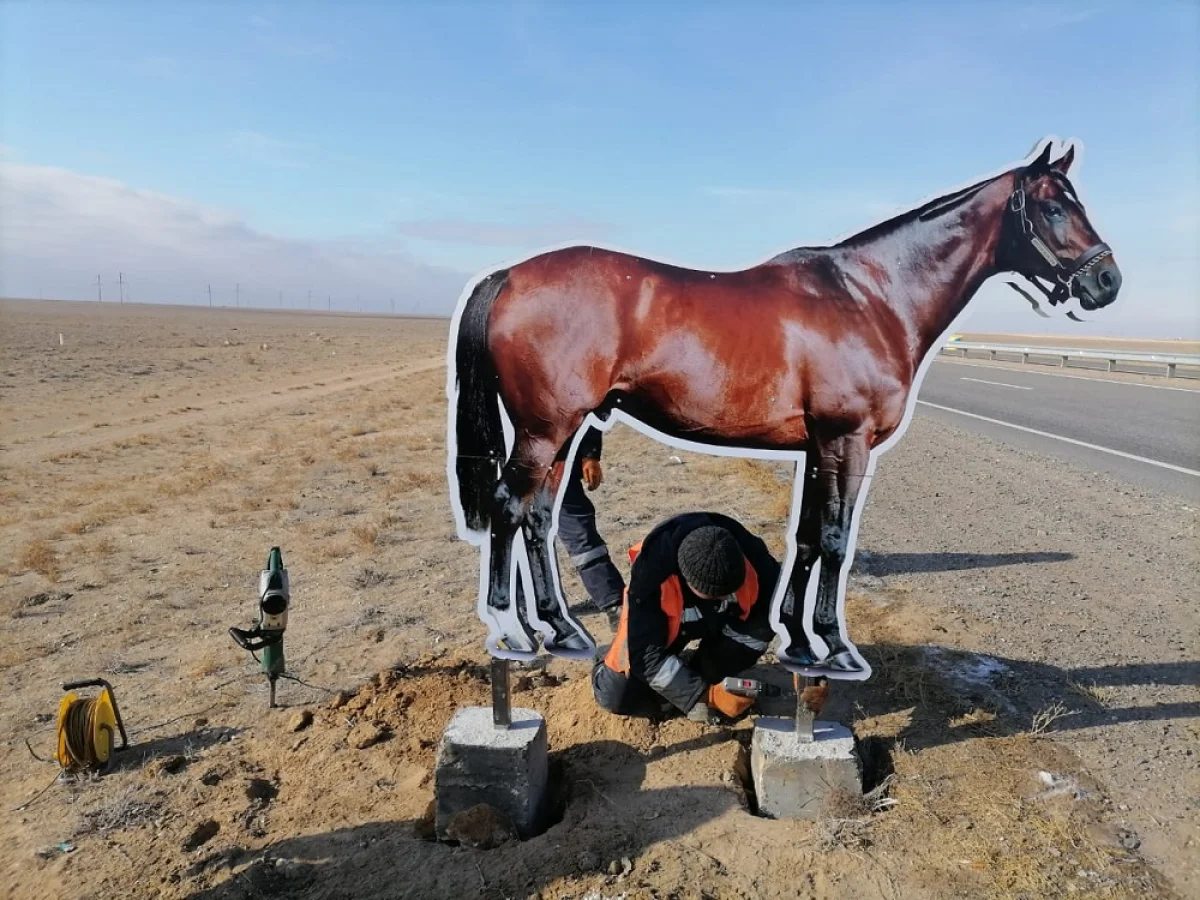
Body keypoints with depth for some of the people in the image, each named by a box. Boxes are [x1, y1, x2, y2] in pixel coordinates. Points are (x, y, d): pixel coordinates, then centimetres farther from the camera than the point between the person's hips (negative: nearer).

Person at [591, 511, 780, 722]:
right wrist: (705, 694, -40)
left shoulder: (752, 558, -34)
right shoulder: (652, 578, -41)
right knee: (617, 696, -19)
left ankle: (701, 675, -5)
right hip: (654, 615, -3)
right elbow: (647, 654, -36)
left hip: (719, 617, 3)